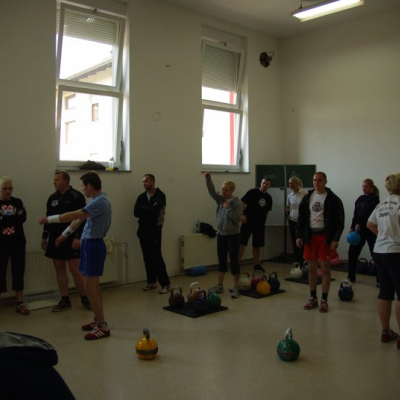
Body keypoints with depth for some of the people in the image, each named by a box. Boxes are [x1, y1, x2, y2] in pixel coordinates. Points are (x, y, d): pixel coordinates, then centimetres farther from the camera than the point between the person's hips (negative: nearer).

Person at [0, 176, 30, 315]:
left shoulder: (18, 202, 5)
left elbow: (22, 219, -10)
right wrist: (14, 218, -16)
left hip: (18, 243, 2)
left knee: (18, 273, 6)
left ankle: (20, 304, 15)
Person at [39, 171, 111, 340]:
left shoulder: (100, 202, -20)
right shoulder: (97, 200, 13)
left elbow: (74, 215, -24)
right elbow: (79, 220, 20)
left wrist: (49, 219, -16)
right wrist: (64, 235, 25)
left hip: (93, 246, -10)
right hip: (90, 244, 10)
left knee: (90, 288, -6)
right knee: (94, 286, 16)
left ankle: (103, 327, 1)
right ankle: (98, 320, 26)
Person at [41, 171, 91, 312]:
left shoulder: (77, 196, -9)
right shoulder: (52, 198, 9)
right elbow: (48, 218, 16)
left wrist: (78, 238, -19)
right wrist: (44, 237, 14)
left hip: (71, 239, -6)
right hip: (55, 239, 6)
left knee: (74, 269, -6)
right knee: (59, 269, 8)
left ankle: (84, 298, 11)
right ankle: (65, 301, 18)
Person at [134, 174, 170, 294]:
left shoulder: (160, 196, -7)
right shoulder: (141, 197, 8)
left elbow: (154, 210, -22)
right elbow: (136, 213, -5)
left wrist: (143, 209, -6)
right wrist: (150, 209, -13)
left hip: (155, 229, -5)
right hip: (143, 230, 5)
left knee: (156, 257, -8)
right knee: (147, 257, 9)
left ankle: (165, 284, -2)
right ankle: (152, 282, 20)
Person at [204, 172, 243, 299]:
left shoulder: (237, 203, -11)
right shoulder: (220, 200, 3)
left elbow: (237, 219, -18)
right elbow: (211, 191, -11)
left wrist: (228, 208, -20)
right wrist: (208, 179, -24)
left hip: (233, 236, -5)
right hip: (221, 235, 5)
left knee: (234, 261, -1)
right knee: (221, 261, 13)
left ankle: (235, 288, 7)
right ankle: (220, 286, 24)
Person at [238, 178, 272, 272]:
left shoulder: (268, 198, 11)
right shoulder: (252, 192, -5)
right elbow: (243, 203, -9)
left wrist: (263, 220, 13)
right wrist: (242, 214, -20)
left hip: (260, 223, 5)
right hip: (248, 221, -5)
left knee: (257, 245, 10)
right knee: (242, 242, -7)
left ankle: (257, 264, 20)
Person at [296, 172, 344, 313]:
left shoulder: (333, 199, -5)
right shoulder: (307, 198, 7)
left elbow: (340, 221, -6)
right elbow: (301, 218, 10)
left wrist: (336, 239, -14)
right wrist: (299, 236, 3)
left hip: (326, 237, -4)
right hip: (310, 236, 4)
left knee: (325, 269, 2)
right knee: (311, 268, 8)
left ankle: (324, 300, 12)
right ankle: (313, 298, 21)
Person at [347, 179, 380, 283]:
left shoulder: (375, 199, -5)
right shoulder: (360, 198, 13)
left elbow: (368, 213, -14)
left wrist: (359, 224, -18)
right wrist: (352, 227, 6)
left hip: (370, 230, -6)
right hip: (358, 229, 6)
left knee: (375, 253, -3)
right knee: (352, 252, 5)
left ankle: (380, 279, 5)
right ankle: (351, 277, 16)